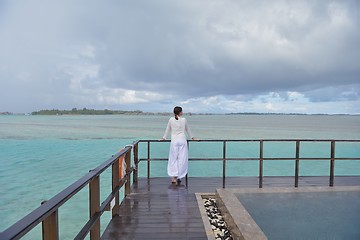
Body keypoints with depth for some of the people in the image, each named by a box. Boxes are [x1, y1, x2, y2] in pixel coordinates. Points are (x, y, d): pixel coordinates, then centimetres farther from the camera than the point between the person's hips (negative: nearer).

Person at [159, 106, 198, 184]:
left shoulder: (171, 119, 1)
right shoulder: (184, 120, 0)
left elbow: (168, 130, 11)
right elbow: (188, 129, 13)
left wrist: (164, 138, 25)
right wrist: (192, 137, 28)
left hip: (174, 141, 1)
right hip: (182, 141, -1)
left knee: (173, 159, 7)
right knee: (182, 159, 7)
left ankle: (174, 177, 3)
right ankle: (179, 177, 12)